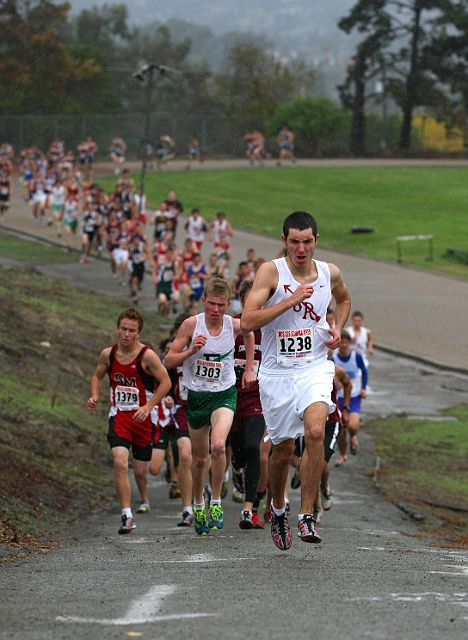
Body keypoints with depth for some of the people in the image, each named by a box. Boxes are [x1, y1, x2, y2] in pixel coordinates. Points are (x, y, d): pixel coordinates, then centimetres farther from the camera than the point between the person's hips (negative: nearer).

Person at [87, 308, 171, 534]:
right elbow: (97, 376, 16)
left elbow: (166, 382, -10)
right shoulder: (108, 354, -2)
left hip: (143, 416, -2)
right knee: (120, 462, -20)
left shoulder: (147, 356, -14)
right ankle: (127, 515, -15)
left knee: (141, 471, 7)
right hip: (119, 415, 2)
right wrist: (94, 396, -3)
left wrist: (148, 407, -19)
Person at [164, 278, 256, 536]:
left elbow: (250, 334, 18)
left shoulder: (235, 325, -8)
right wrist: (191, 350, -25)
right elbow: (169, 361, -8)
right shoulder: (191, 325, -12)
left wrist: (249, 368, 17)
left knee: (218, 445, -26)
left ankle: (216, 502, -10)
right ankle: (198, 504, 36)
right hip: (197, 396, 1)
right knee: (199, 457, 12)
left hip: (224, 394, -1)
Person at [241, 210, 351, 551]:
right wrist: (291, 300, -25)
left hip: (314, 367, 1)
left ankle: (307, 515, -16)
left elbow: (344, 299, 26)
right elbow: (247, 321, -20)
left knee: (315, 432, -23)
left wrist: (338, 329, 7)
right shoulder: (271, 271, -10)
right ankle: (278, 509, 37)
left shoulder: (330, 273, 1)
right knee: (283, 448, 8)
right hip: (277, 372, -1)